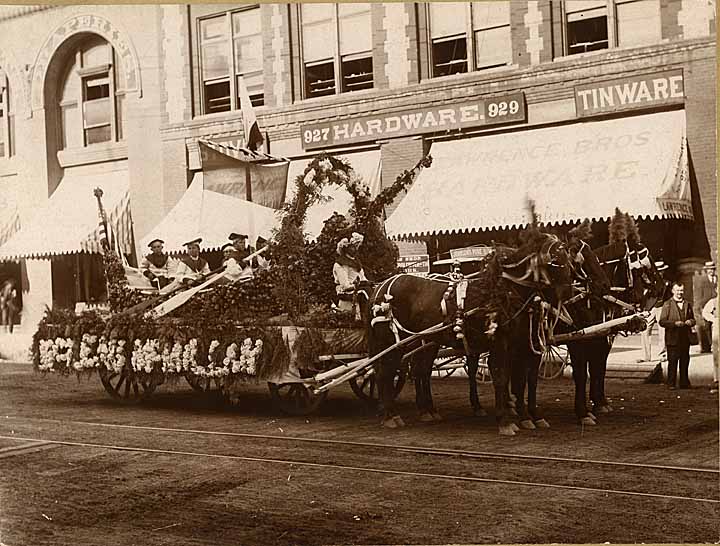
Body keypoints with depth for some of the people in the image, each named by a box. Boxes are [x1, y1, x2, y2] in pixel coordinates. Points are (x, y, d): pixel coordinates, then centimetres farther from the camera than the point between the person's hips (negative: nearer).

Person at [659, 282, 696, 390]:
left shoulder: (687, 304, 15)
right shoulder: (667, 305, 0)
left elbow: (692, 319, 23)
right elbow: (662, 321, -6)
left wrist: (691, 321, -1)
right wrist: (675, 323, -18)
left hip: (685, 338, 4)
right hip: (672, 339, -4)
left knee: (685, 361, 7)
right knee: (672, 362, -4)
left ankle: (684, 383, 15)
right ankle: (671, 384, 2)